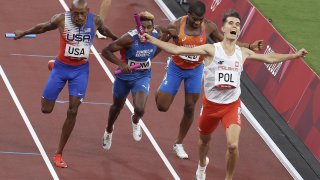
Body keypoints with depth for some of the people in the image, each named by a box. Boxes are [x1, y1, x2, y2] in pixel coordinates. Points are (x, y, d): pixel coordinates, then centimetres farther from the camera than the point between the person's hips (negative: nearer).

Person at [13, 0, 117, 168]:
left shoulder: (95, 20, -14)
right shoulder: (61, 19, -20)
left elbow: (104, 31, 10)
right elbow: (42, 27, 0)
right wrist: (23, 33, 14)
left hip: (80, 70, 1)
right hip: (61, 67, -1)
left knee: (72, 111, -8)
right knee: (46, 109, 5)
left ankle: (59, 154, 4)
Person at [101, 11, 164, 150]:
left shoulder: (157, 35, -18)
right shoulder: (129, 38, -30)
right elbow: (106, 51, -26)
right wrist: (120, 63, -38)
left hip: (142, 77, 1)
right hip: (124, 76, -1)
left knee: (139, 109, -20)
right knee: (117, 106, 22)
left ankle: (135, 121, 20)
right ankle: (109, 130, 55)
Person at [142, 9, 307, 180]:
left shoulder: (243, 53, -1)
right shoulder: (211, 49, -13)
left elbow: (270, 58, 14)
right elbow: (177, 50, -17)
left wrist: (294, 55, 12)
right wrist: (151, 40, -24)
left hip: (232, 105, 1)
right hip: (211, 104, -1)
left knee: (233, 145, -19)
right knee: (204, 140, 22)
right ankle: (202, 164, 57)